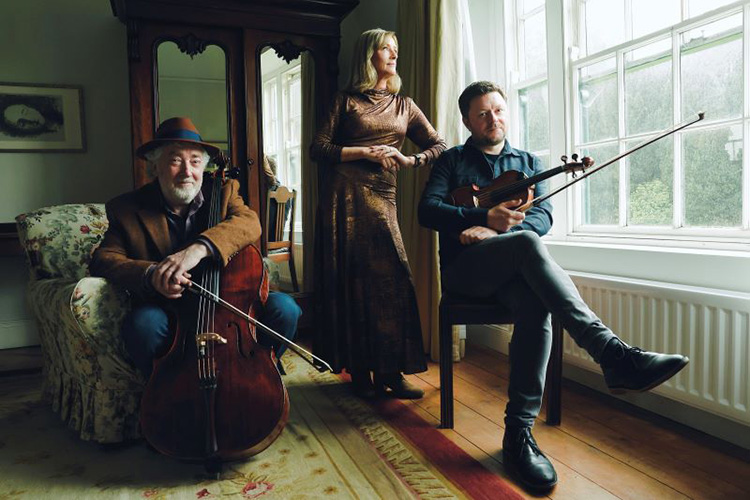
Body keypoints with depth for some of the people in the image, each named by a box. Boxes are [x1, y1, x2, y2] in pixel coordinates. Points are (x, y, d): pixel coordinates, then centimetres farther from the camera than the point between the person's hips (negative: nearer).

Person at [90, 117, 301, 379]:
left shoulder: (222, 191, 4)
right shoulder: (126, 209, 4)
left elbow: (249, 221, -15)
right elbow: (104, 259, -3)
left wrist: (199, 247, -35)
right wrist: (150, 275, -26)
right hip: (168, 312, -1)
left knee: (283, 308, -23)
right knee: (142, 323, -33)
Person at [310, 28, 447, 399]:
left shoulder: (404, 105, 19)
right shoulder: (346, 100, 9)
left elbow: (439, 146, 14)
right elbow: (318, 149, 1)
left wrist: (408, 160, -4)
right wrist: (365, 152, -8)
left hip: (381, 195, 3)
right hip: (343, 193, -3)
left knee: (390, 279, -7)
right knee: (351, 280, -2)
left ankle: (391, 372, 3)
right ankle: (360, 372, 7)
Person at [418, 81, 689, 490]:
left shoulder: (529, 163, 22)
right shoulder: (452, 161, 14)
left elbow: (543, 216, 4)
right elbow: (427, 210, -3)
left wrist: (494, 231, -16)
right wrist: (486, 218, -19)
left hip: (511, 269, 3)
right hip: (464, 266, -2)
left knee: (537, 306, -34)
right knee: (527, 242, -35)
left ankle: (519, 433, -31)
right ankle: (612, 354, -43)